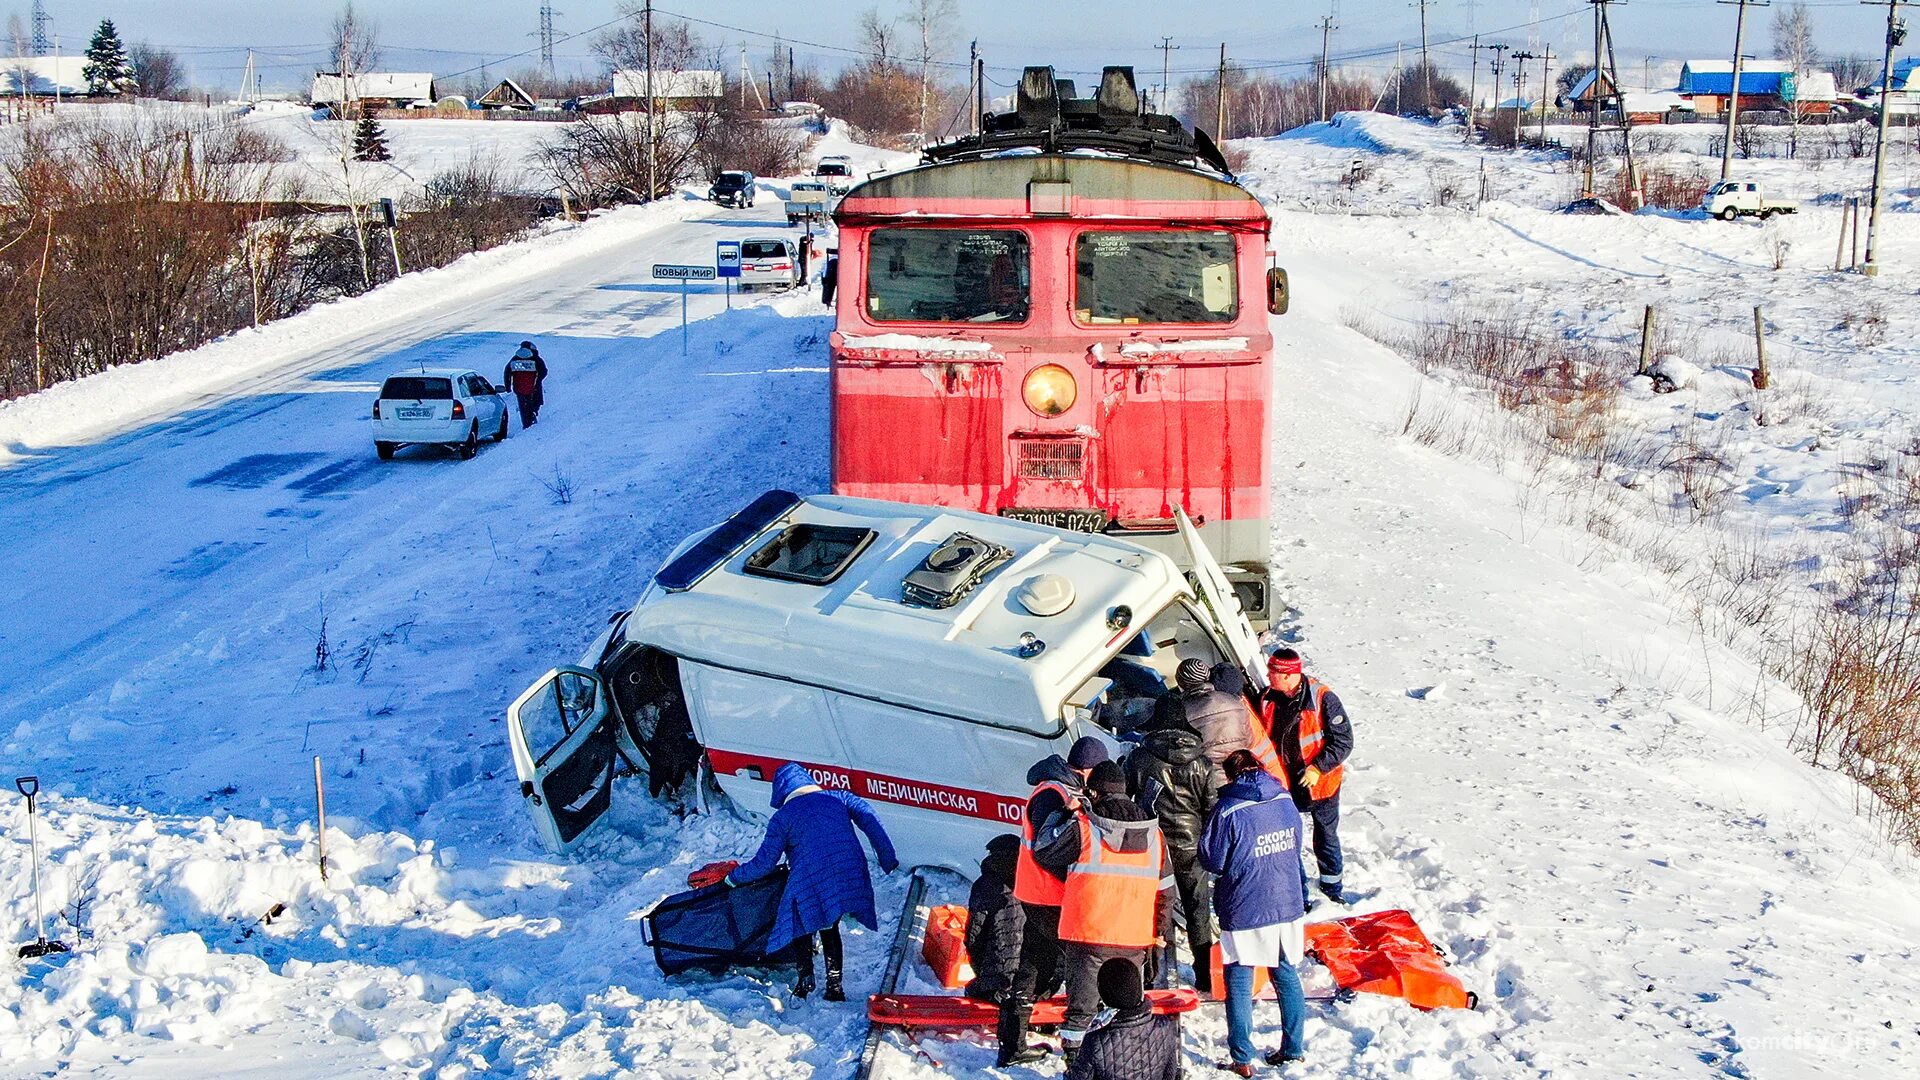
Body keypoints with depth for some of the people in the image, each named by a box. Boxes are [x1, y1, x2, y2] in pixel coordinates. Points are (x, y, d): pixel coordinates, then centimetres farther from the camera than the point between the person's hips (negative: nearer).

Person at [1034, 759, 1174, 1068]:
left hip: (1086, 937, -3)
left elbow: (1043, 852, 7)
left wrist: (1061, 814, 18)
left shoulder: (1081, 827, -9)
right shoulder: (1154, 834, 5)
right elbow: (1165, 892, 10)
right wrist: (1158, 937, 18)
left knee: (1081, 1008, 5)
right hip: (1134, 941, 3)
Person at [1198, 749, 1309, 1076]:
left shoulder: (1228, 810, -17)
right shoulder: (1285, 801, 0)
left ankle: (1242, 1060, 9)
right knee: (1286, 976, 18)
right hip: (1287, 905, 5)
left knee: (1239, 983, 6)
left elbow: (1212, 859, -9)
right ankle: (1294, 1048, 26)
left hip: (1245, 911, -5)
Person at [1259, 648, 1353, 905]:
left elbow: (1343, 741, -16)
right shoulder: (1268, 699, -5)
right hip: (1285, 784, 3)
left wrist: (1318, 768, -23)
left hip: (1320, 783, -3)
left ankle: (1331, 883, 35)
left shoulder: (1322, 699, -20)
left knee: (1326, 835, 15)